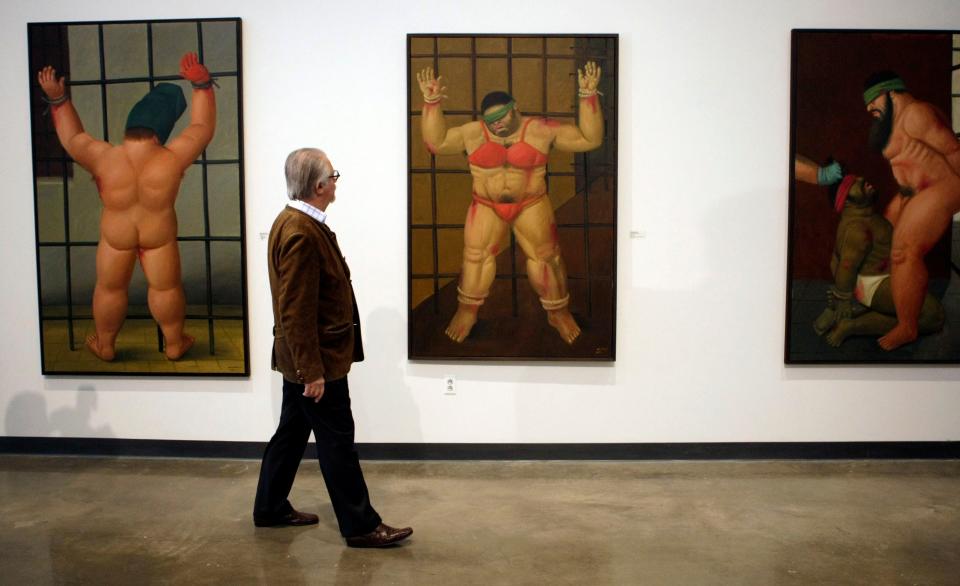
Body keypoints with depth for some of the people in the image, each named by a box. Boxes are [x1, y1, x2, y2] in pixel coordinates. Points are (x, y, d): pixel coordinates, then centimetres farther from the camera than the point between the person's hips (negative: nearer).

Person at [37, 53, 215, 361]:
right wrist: (202, 83, -9)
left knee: (110, 288, 19)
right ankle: (174, 343, 32)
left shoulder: (103, 159, -20)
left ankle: (105, 345, 37)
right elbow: (203, 127, -11)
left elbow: (72, 138, -1)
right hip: (160, 236, -1)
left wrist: (57, 98, 6)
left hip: (115, 236, 1)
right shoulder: (171, 160, -23)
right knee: (166, 287, 16)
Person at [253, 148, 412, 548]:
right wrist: (313, 371, -22)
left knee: (293, 432, 19)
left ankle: (270, 508, 33)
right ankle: (360, 526, 11)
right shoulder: (301, 233, -23)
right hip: (315, 359, -10)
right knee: (337, 441, -1)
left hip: (303, 357, 10)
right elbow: (297, 311, -25)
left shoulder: (294, 222, 9)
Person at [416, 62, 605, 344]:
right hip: (486, 206, 1)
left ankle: (559, 313, 21)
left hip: (531, 204, -1)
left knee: (546, 257, 3)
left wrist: (588, 95, -20)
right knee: (475, 255, 2)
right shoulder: (473, 132, -5)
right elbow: (436, 143, -9)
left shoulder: (541, 130, -8)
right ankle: (466, 311, 21)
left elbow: (590, 139, -10)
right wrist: (432, 102, -18)